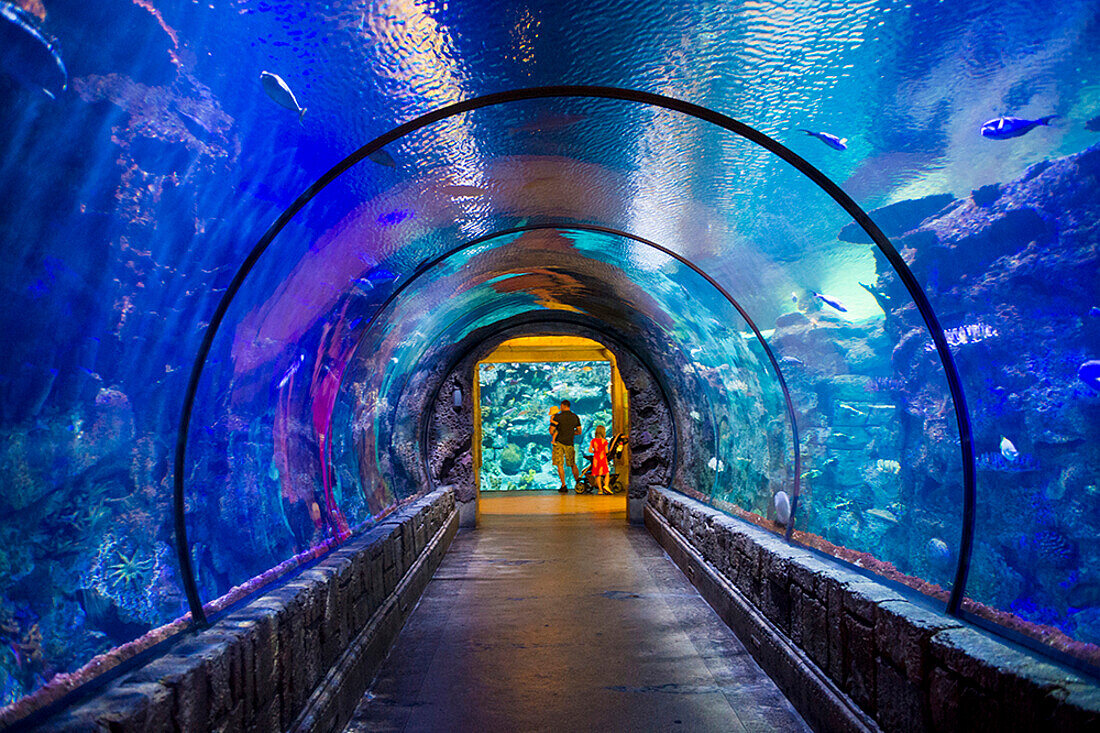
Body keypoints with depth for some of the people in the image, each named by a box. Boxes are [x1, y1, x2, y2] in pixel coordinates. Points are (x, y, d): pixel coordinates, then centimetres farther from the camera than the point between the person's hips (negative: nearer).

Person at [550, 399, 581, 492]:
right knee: (573, 464, 17)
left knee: (560, 465, 0)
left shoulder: (557, 417, -7)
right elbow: (579, 432, 10)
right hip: (569, 443, 4)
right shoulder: (575, 417, 5)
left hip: (559, 443, -4)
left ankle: (563, 486, -3)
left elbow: (551, 431, -7)